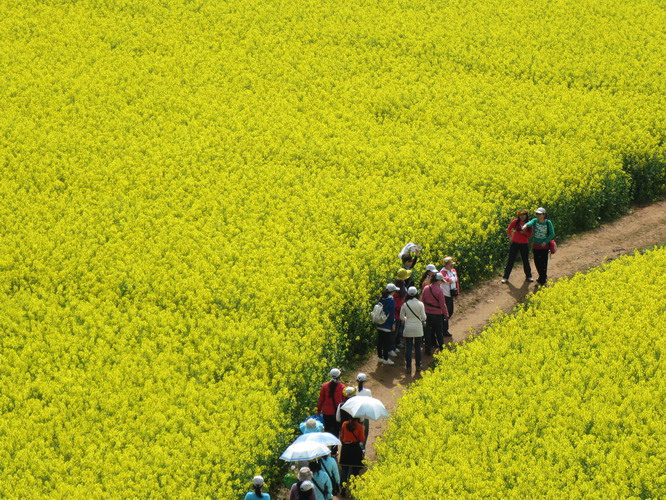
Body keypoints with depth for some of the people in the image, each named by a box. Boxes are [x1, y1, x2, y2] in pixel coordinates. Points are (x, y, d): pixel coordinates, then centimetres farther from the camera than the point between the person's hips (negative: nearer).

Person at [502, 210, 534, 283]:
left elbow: (529, 235, -2)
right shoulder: (515, 222, -7)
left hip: (524, 245, 1)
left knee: (526, 260, 14)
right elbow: (508, 230, 5)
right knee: (511, 260, 1)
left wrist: (524, 232, -20)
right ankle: (505, 277, 7)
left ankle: (528, 276, 31)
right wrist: (510, 237, 0)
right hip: (515, 243, -1)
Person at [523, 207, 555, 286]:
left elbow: (552, 234, -8)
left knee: (543, 263, 2)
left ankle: (542, 280, 14)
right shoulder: (535, 221, -6)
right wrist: (525, 225, -52)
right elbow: (530, 223, -28)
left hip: (544, 246, -4)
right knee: (537, 262, 13)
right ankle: (544, 276, 36)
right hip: (536, 246, 4)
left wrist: (545, 242, -17)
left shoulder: (548, 222, -11)